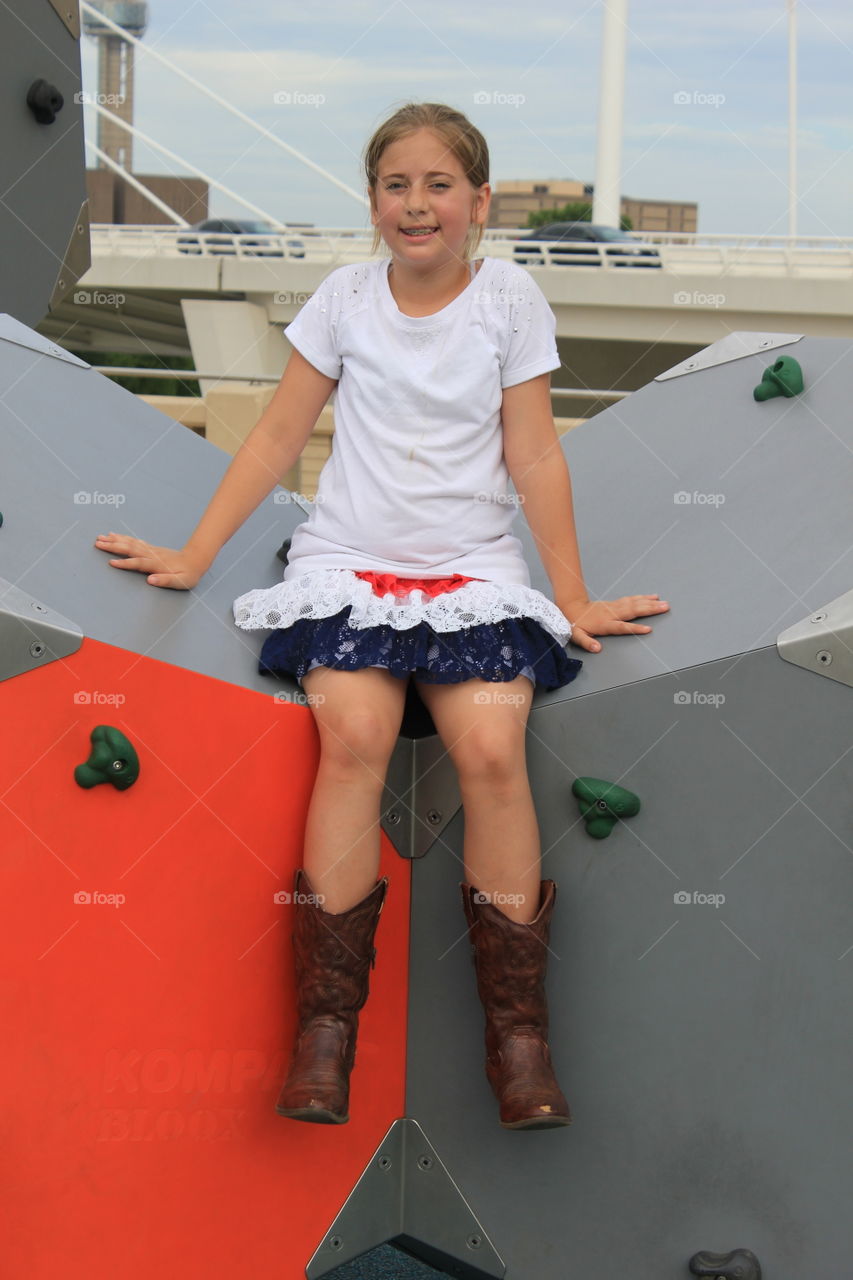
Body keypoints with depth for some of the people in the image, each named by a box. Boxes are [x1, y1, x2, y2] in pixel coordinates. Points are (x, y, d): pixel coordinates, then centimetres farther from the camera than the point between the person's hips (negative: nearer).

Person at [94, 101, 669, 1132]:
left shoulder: (510, 298, 4)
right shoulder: (346, 296, 6)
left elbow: (534, 456, 6)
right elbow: (277, 437, 10)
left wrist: (574, 599, 6)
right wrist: (191, 558, 8)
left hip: (474, 566, 0)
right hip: (349, 559, 0)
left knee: (490, 748, -25)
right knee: (356, 736, -26)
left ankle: (517, 1029, -12)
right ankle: (326, 1023, -17)